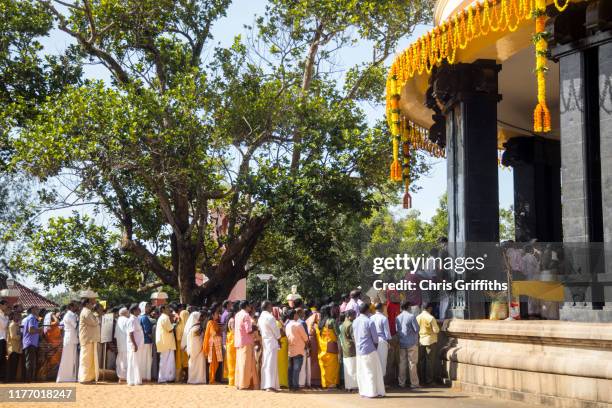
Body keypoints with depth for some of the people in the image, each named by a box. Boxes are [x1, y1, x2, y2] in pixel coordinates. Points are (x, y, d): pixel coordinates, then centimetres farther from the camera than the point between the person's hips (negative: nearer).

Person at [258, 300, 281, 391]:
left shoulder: (261, 318, 10)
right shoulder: (270, 317, -16)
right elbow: (276, 330, -10)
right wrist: (279, 340, 6)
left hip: (264, 342, 8)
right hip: (272, 342, -8)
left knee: (265, 364, 10)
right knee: (271, 363, -9)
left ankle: (264, 385, 12)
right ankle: (270, 385, -13)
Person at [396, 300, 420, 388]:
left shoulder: (398, 318, 3)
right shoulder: (411, 316, -13)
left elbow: (397, 330, 8)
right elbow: (416, 329, -12)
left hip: (402, 343, 5)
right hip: (412, 343, -5)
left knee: (402, 363, 9)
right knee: (412, 363, 0)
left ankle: (401, 382, 13)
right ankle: (414, 383, 3)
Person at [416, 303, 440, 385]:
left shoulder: (418, 317, 0)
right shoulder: (431, 318, -15)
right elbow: (436, 330, -14)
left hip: (420, 341, 5)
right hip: (430, 341, -5)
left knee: (421, 360, 11)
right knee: (429, 360, 2)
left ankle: (421, 378, 15)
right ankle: (428, 379, 4)